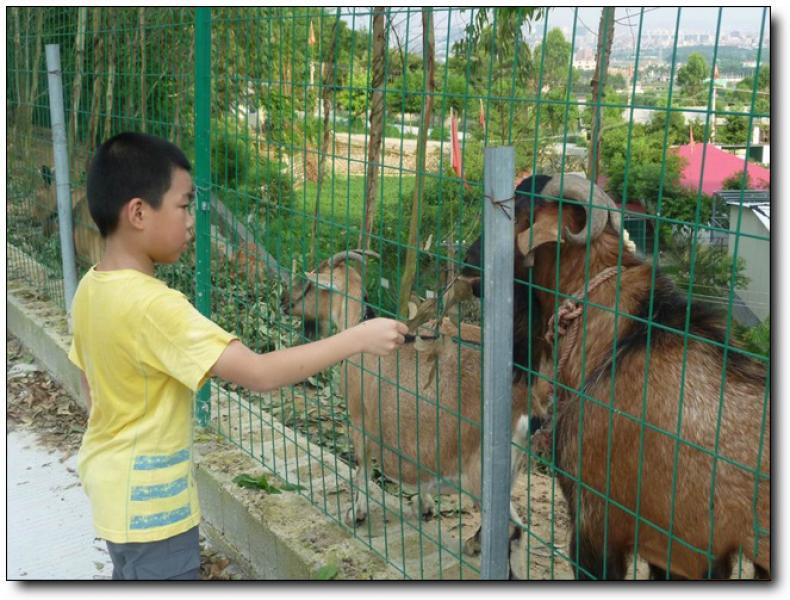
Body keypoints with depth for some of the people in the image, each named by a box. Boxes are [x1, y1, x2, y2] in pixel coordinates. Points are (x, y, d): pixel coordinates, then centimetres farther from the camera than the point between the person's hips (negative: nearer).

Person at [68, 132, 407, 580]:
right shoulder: (153, 306, -31)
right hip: (150, 500, -9)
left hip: (115, 478, 9)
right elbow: (259, 373, -35)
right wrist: (358, 339, -30)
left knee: (133, 575, 27)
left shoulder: (91, 289, -2)